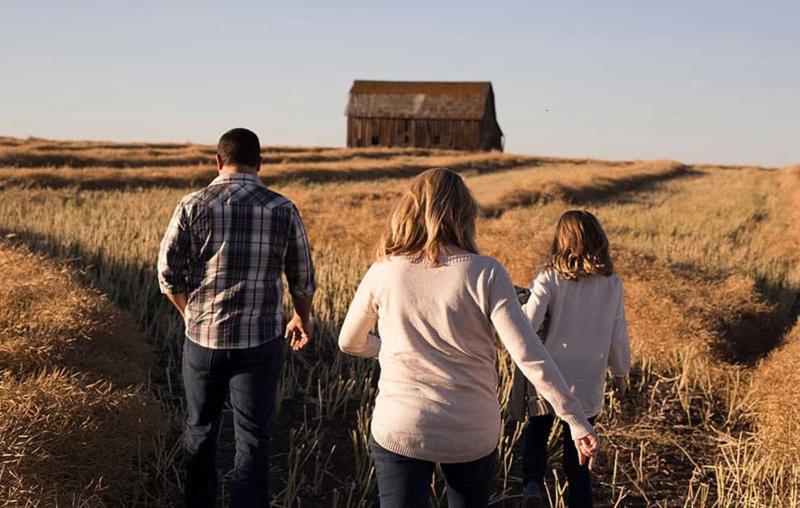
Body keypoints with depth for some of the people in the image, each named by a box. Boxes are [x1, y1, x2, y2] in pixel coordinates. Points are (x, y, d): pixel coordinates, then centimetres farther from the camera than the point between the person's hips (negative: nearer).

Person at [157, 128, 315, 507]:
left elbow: (168, 271, -4)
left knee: (200, 430, 19)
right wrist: (301, 318, 23)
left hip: (202, 338, 1)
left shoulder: (193, 206, -5)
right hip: (260, 343, -1)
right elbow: (303, 278, 5)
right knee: (252, 438, 5)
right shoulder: (282, 210, -3)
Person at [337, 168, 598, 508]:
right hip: (473, 433, 1)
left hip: (399, 429, 0)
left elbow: (350, 343, 10)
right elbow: (528, 354, -17)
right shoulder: (485, 274, -12)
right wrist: (576, 420, -12)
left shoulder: (383, 274, -5)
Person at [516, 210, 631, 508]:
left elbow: (527, 325, -21)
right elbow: (618, 335, 1)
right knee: (577, 460, 14)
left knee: (536, 432, 22)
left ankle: (532, 484, -1)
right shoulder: (611, 283, -5)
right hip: (588, 384, 2)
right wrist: (621, 372, 16)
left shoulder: (550, 279, -13)